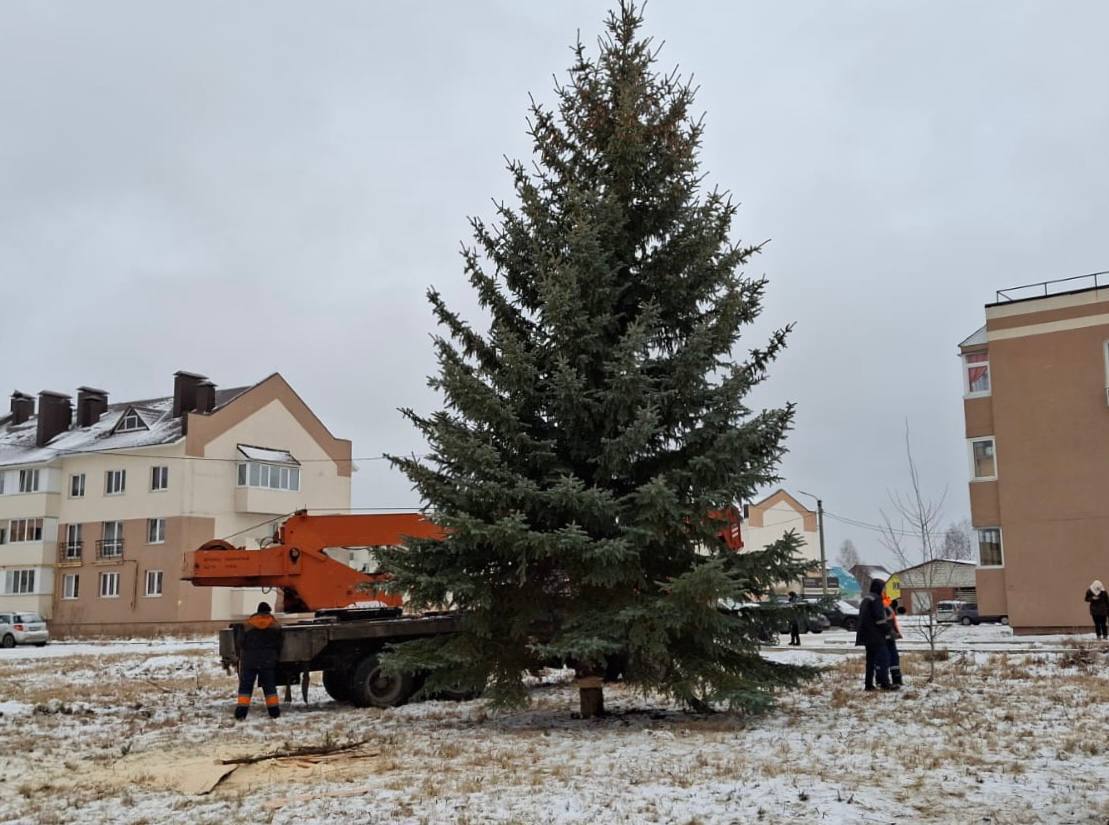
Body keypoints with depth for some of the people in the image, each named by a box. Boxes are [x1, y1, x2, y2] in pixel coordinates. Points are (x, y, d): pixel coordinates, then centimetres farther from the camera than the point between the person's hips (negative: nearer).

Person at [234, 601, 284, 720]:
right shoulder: (275, 625, 5)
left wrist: (241, 657, 12)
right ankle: (274, 712, 5)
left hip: (249, 659, -1)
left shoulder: (247, 624, 3)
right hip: (268, 660, 1)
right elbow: (278, 644, 6)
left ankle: (241, 713, -7)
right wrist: (275, 656, 18)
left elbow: (241, 643, 2)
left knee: (245, 686, 3)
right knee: (269, 686, 9)